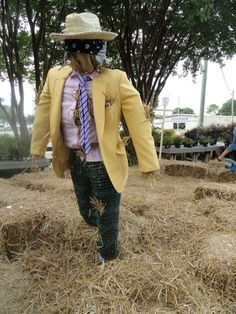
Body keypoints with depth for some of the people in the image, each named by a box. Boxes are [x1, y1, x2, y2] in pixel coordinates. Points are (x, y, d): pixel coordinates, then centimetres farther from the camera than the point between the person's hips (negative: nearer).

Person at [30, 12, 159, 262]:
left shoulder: (116, 80, -14)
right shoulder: (55, 77, -3)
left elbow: (138, 122, -14)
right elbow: (43, 113, 7)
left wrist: (148, 162, -15)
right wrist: (37, 148, 15)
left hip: (104, 162, -4)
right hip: (75, 160, 4)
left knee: (107, 215, 17)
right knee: (86, 211, 25)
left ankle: (108, 253, 48)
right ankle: (101, 227, 61)